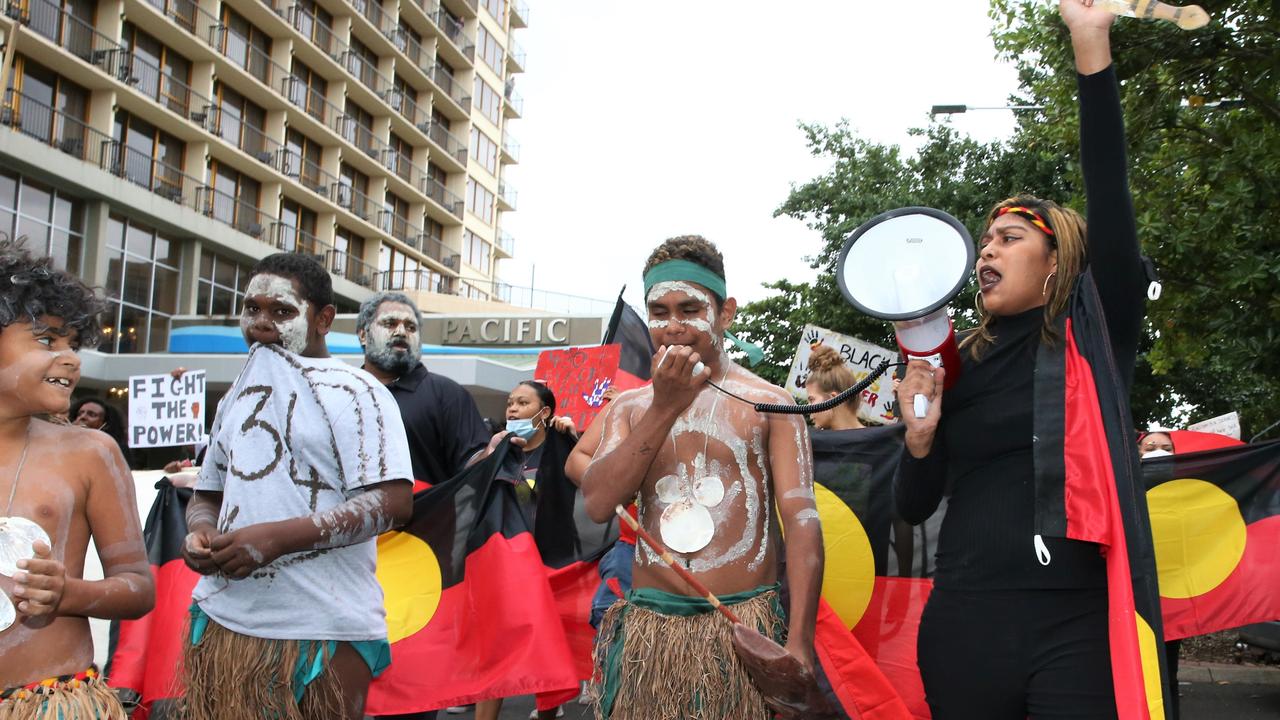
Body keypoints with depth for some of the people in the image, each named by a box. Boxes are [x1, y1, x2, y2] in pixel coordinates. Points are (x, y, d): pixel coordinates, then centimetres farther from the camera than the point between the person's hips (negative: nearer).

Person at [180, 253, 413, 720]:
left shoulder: (352, 392, -6)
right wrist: (200, 532, 0)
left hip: (324, 631, -6)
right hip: (224, 621, 6)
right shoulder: (237, 398, 17)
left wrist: (275, 537, -23)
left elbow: (392, 503, -17)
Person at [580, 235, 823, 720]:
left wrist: (799, 642, -17)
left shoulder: (769, 404, 1)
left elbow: (801, 520, -7)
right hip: (648, 628, 3)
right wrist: (664, 407, -10)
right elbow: (598, 504, -3)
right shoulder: (629, 407, 11)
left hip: (743, 627, -3)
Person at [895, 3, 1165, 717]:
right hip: (965, 625, 3)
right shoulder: (958, 367, 10)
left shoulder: (1097, 338, 3)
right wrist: (920, 435, -9)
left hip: (1078, 630, -3)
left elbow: (1111, 200, -9)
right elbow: (916, 507, 12)